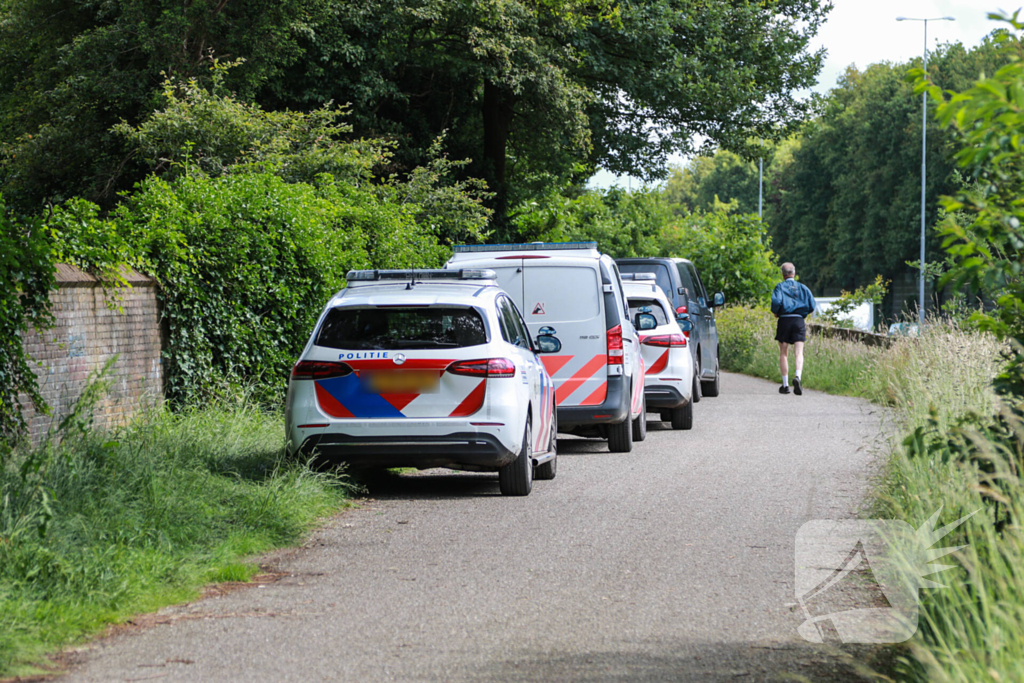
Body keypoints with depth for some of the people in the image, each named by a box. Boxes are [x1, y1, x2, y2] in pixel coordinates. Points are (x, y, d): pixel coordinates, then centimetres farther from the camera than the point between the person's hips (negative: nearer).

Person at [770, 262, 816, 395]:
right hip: (799, 321, 1)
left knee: (783, 354, 9)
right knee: (799, 353, -6)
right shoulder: (802, 288, 11)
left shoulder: (780, 287, 2)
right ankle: (797, 377, -31)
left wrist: (775, 312, 3)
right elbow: (812, 306, 5)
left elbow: (776, 301, -16)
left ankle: (785, 384, 8)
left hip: (784, 320, -1)